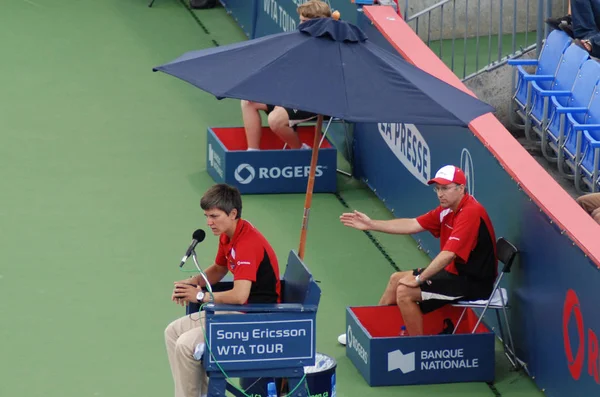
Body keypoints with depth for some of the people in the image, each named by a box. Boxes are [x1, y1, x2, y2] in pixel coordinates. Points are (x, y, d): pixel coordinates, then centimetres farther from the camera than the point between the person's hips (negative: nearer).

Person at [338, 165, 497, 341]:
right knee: (396, 279, 20)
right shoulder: (448, 209, 4)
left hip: (473, 281, -11)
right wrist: (371, 224, 6)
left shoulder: (470, 213, -26)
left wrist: (419, 279, -25)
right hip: (455, 272, 11)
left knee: (405, 292, -17)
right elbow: (413, 225, 9)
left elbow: (448, 254, -31)